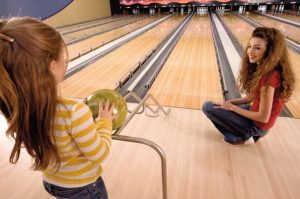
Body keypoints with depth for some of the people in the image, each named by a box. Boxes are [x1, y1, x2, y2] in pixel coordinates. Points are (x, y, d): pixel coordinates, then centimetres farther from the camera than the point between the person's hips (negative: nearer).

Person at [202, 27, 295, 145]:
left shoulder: (269, 77, -30)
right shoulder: (262, 69, -2)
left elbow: (263, 117, -25)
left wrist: (232, 107, -17)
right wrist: (230, 102, -1)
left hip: (257, 124, -9)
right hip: (255, 113, 9)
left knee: (207, 107, -11)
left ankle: (242, 137, -1)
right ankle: (249, 134, 13)